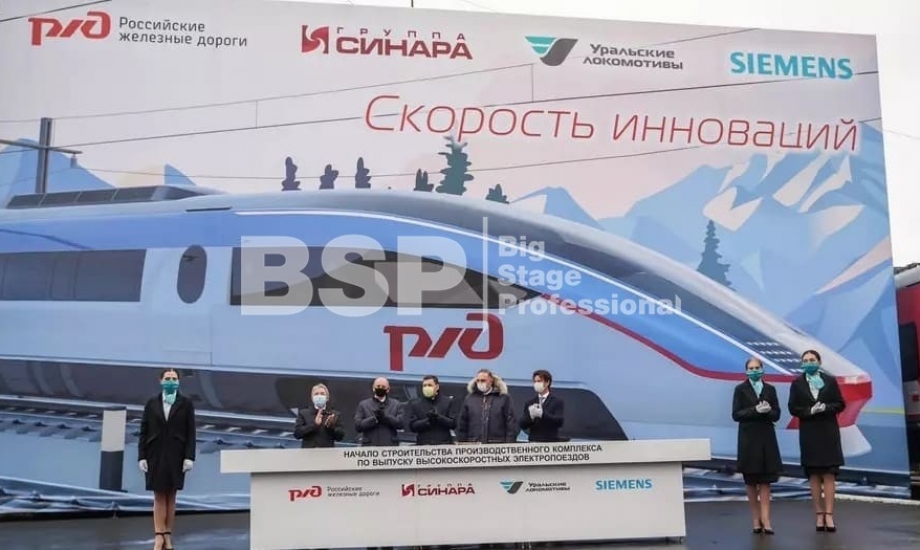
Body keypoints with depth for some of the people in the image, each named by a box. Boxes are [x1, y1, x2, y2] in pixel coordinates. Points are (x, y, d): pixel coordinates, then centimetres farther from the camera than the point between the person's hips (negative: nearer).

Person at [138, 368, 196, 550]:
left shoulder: (186, 403, 0)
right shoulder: (152, 403, 3)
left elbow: (190, 432, -3)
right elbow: (143, 432, 1)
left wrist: (189, 457, -10)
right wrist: (141, 456, -6)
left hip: (176, 455, 0)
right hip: (155, 455, 0)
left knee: (171, 496, 6)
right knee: (159, 496, 2)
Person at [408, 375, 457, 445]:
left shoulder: (448, 402, 10)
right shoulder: (415, 404, 11)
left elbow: (453, 423, 3)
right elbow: (412, 426, 2)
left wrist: (438, 417, -13)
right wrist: (428, 420, -14)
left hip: (444, 445, 0)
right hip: (423, 445, 0)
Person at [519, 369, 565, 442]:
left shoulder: (558, 401, 3)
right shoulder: (530, 402, 11)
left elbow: (560, 421, -10)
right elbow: (522, 425, 7)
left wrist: (542, 414, -21)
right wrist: (530, 416, -14)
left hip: (551, 444, -2)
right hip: (533, 444, 3)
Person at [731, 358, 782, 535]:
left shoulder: (770, 389, 7)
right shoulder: (740, 389, -1)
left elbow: (776, 415, 4)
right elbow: (736, 415, -7)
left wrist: (768, 411, -17)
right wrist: (755, 410, -18)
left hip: (766, 437, 2)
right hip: (748, 438, -2)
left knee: (765, 479, 1)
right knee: (750, 480, 5)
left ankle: (765, 519, 0)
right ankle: (756, 518, 14)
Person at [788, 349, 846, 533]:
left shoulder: (830, 381, 4)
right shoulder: (797, 383, 3)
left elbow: (840, 404, 2)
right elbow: (793, 408, -1)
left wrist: (825, 408, -16)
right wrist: (810, 411, -16)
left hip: (828, 432, 0)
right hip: (809, 433, 0)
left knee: (829, 474, -2)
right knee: (814, 475, 2)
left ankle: (829, 514, -3)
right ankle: (820, 514, 6)